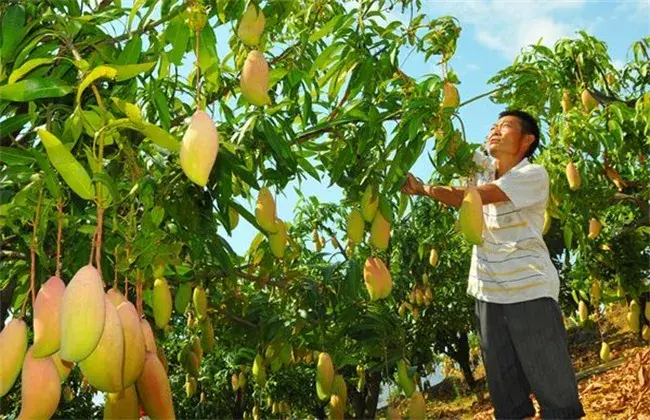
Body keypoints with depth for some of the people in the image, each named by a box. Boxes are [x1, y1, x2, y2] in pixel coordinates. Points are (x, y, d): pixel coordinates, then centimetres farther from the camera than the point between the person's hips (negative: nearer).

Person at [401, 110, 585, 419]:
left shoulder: (534, 175, -8)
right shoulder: (481, 171, 12)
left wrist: (423, 189, -9)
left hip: (529, 290, -5)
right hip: (489, 292, 6)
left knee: (555, 389, -2)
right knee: (506, 394, 12)